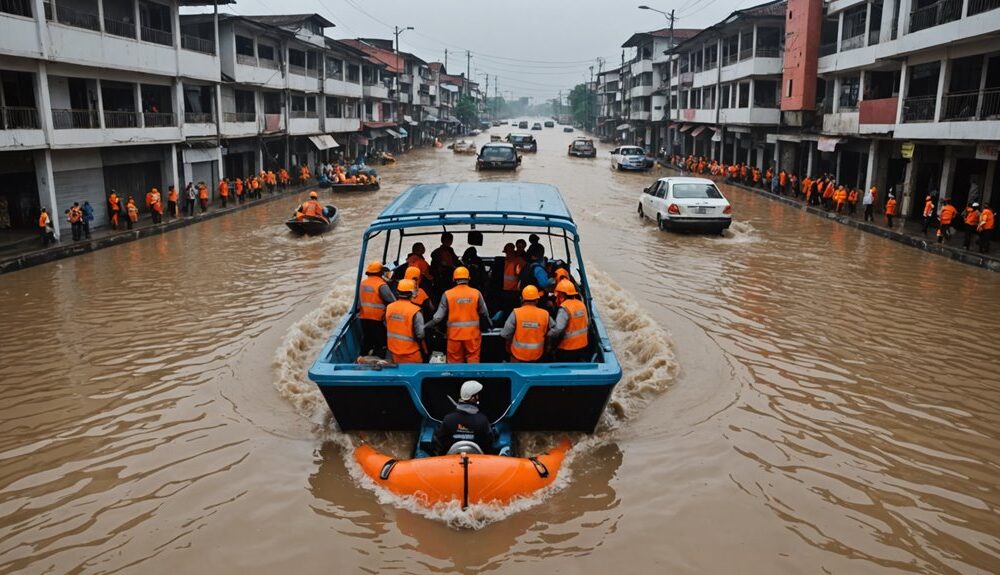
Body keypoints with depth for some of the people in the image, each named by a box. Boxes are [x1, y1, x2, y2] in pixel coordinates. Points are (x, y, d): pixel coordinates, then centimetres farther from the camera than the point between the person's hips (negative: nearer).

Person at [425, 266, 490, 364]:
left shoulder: (447, 294, -6)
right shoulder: (476, 293, -4)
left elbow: (440, 315, -6)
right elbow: (484, 313, 3)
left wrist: (426, 326, 4)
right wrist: (489, 324, 22)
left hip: (455, 333, 0)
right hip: (472, 333, 0)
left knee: (455, 360, 9)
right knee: (473, 359, 9)